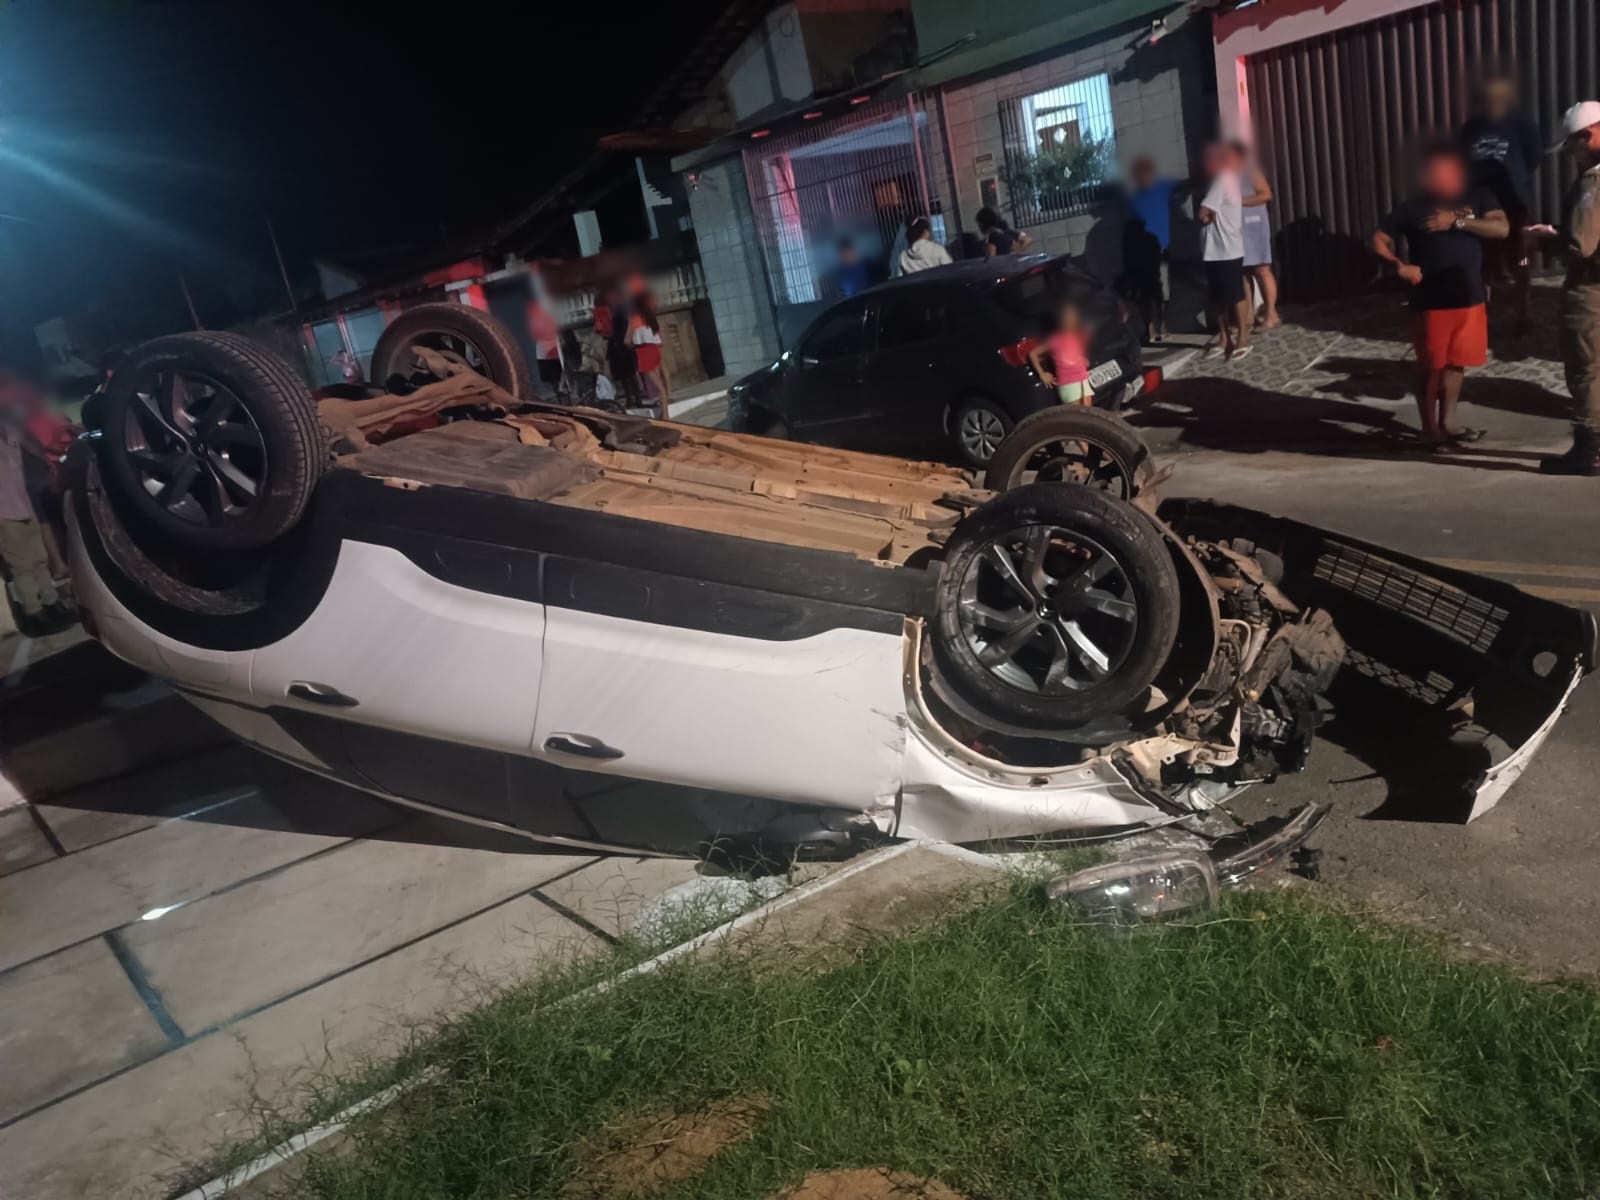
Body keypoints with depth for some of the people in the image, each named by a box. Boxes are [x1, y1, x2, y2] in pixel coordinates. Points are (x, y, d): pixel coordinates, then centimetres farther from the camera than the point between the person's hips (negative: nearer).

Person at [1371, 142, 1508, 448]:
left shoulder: (1478, 196, 1)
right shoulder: (1414, 205, -6)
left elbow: (1502, 228, -9)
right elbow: (1378, 240, -4)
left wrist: (1458, 221, -19)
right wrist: (1399, 265, -20)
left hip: (1470, 298, 3)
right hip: (1431, 302, -3)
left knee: (1457, 363, 12)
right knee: (1430, 366, 3)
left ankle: (1446, 423, 24)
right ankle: (1429, 428, 14)